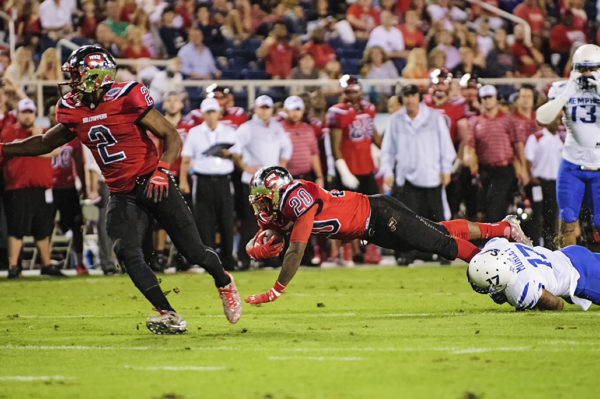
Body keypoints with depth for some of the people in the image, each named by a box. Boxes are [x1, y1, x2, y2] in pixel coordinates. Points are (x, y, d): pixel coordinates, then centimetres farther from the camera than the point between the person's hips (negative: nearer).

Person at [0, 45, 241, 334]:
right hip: (122, 196, 5)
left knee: (194, 252, -1)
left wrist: (162, 170, -26)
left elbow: (172, 137, -11)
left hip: (153, 185, -5)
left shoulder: (127, 98, -14)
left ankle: (224, 283, 31)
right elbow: (47, 143, 20)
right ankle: (169, 317, -16)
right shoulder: (73, 111, 3)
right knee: (127, 254, -18)